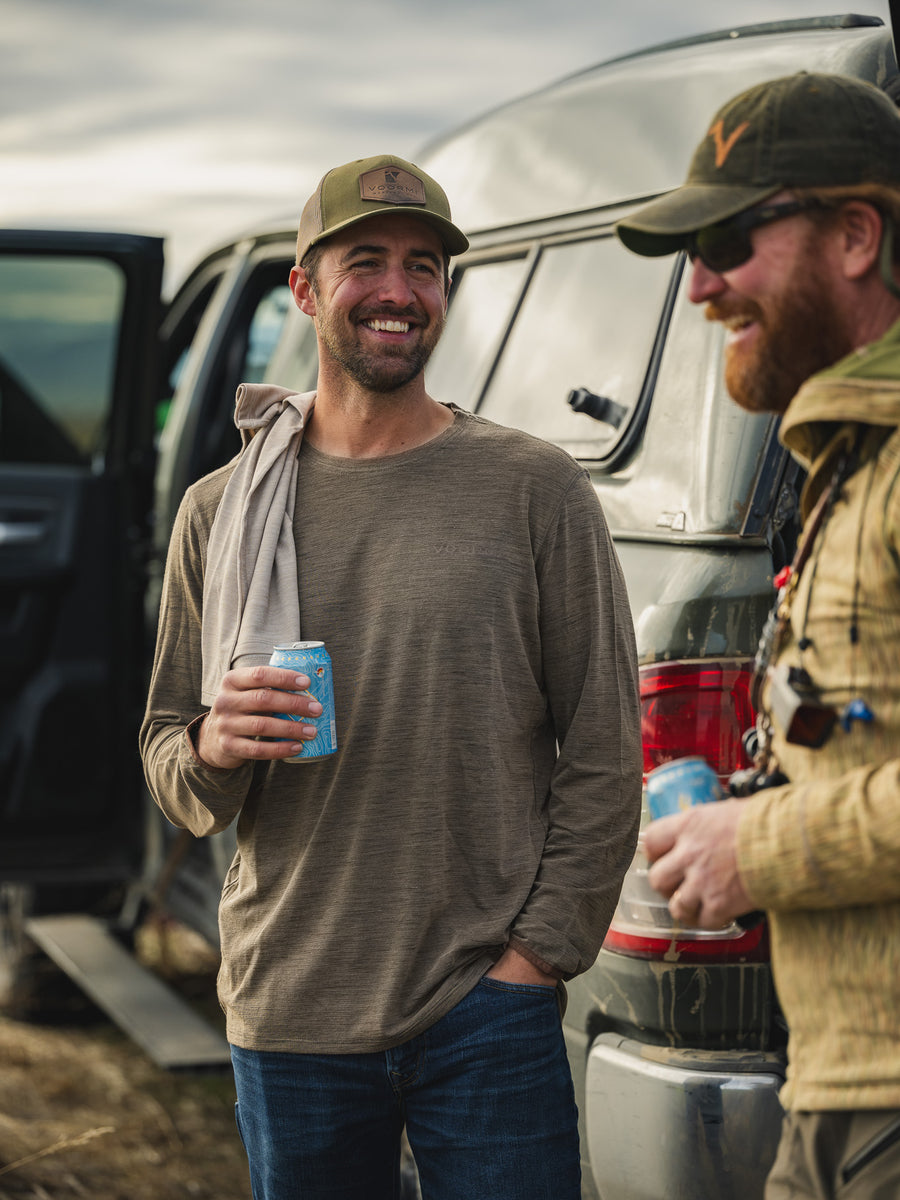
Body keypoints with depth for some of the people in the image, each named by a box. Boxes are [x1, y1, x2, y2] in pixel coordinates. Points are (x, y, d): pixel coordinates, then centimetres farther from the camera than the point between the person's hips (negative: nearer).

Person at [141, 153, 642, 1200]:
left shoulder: (536, 490, 2)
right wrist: (211, 749, -11)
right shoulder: (221, 512, 8)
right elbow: (165, 759, 12)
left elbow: (603, 750, 1)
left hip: (486, 1018, -2)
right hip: (288, 1025, 2)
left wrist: (536, 953, -6)